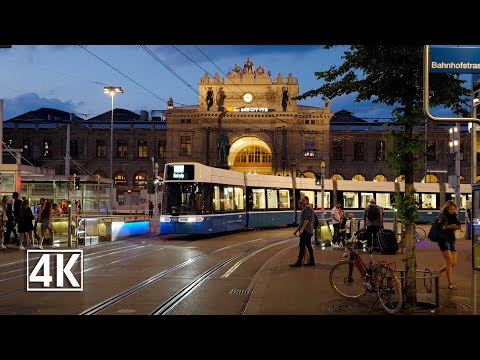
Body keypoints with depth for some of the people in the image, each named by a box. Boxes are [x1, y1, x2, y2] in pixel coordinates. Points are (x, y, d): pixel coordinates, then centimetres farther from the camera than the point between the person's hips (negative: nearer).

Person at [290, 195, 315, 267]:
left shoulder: (307, 208, -12)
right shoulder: (305, 208, 21)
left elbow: (307, 219, -21)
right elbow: (302, 221, 25)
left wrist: (301, 229, -23)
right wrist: (297, 229, 24)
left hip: (305, 231, -11)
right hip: (308, 231, 11)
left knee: (302, 246, -10)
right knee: (308, 245, 11)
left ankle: (299, 262, -10)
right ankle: (311, 261, 14)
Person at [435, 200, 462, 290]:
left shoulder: (454, 216, 13)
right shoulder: (442, 216, -7)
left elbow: (457, 226, 21)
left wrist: (458, 227, -2)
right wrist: (449, 226, -26)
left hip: (451, 240, 7)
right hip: (443, 239, -7)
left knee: (454, 263, 2)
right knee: (449, 260, -15)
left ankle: (439, 271, 27)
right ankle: (450, 283, -8)